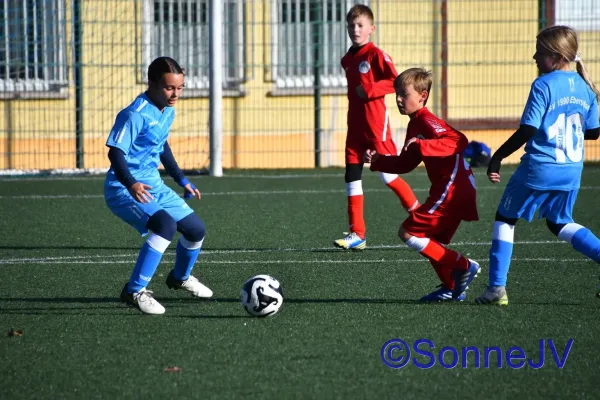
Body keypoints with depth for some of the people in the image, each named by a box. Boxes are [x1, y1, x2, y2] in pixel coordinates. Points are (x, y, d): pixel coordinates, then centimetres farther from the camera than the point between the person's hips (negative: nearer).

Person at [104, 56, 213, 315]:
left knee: (196, 229, 13)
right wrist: (131, 184, -41)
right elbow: (116, 152, -25)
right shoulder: (135, 115, -21)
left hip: (153, 186, 9)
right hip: (125, 189, -9)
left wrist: (182, 181, 28)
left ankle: (180, 278, 44)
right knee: (166, 224, -32)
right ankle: (135, 292, -26)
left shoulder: (167, 112, 7)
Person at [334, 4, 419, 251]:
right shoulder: (347, 60, 13)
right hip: (355, 126, 7)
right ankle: (357, 234, 5)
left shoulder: (376, 55, -9)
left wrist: (370, 90, -22)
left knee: (388, 175, -6)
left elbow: (395, 82, -16)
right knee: (352, 178, 3)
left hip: (375, 124, -7)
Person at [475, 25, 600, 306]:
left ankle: (497, 287, 5)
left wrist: (497, 158, -7)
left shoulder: (543, 85, -13)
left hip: (539, 169, -6)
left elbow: (528, 131, -16)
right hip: (571, 172, 6)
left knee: (505, 219, 11)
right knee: (560, 223, 26)